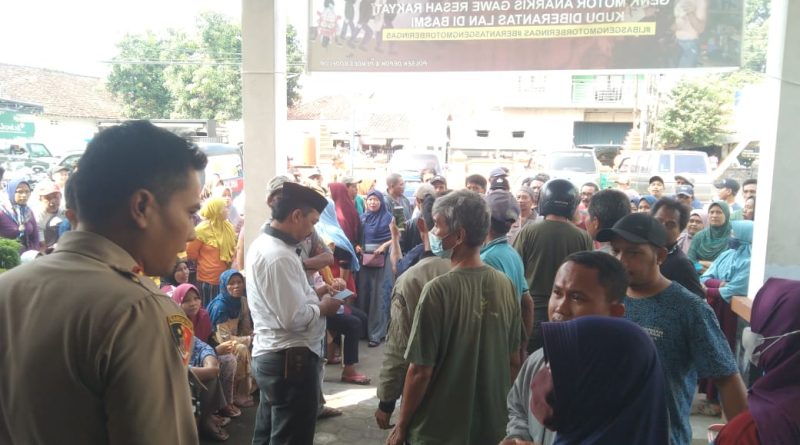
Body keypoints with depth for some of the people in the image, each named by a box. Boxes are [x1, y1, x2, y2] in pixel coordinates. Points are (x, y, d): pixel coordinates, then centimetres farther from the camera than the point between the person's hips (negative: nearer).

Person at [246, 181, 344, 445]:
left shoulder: (262, 244, 8)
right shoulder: (280, 256, -24)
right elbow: (293, 318, -26)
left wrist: (313, 293, 8)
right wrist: (322, 307, -9)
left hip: (268, 354, 10)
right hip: (290, 359, -10)